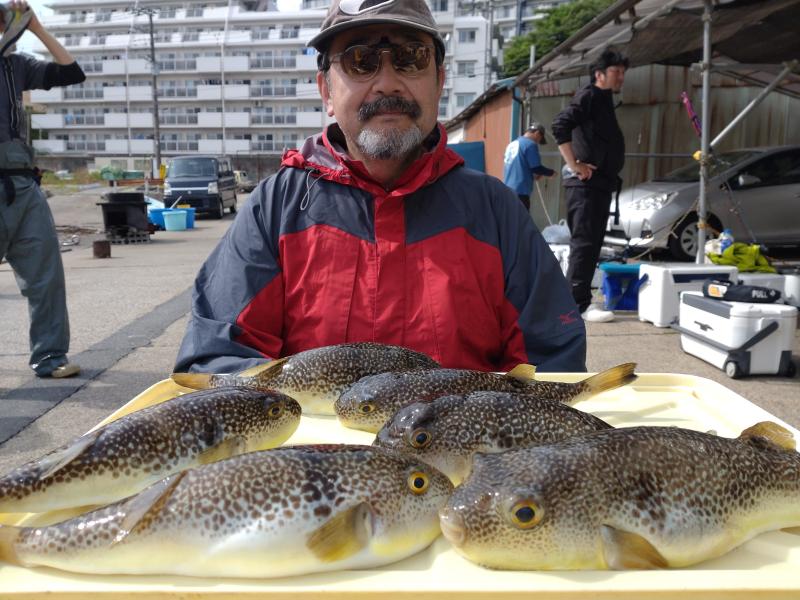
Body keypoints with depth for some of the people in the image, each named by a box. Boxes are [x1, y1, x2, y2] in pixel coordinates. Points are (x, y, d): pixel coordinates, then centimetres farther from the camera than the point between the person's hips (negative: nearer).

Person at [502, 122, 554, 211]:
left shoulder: (512, 144, 18)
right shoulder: (530, 144, -6)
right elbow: (536, 167, -9)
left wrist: (532, 175, 23)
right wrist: (551, 172, 8)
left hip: (507, 190, 8)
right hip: (520, 191, -8)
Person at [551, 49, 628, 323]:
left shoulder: (604, 102, 23)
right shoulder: (588, 96, -6)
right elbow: (560, 126, -21)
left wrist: (612, 177, 17)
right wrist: (574, 166, -21)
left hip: (601, 183, 10)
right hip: (586, 183, -10)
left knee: (590, 243, 11)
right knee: (584, 242, -10)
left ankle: (575, 298, 18)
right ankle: (579, 303, -8)